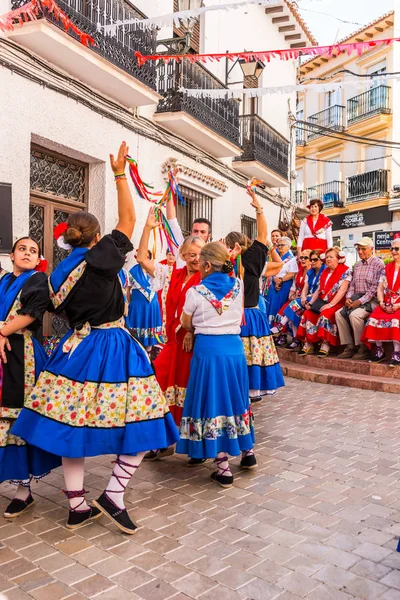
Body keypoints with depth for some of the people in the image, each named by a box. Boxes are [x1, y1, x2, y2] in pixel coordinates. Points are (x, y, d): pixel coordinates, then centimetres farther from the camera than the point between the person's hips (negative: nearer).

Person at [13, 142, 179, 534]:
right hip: (113, 348, -6)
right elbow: (127, 219, -3)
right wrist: (120, 174, 2)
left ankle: (77, 506, 21)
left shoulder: (59, 274, 6)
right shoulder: (102, 257, -9)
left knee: (73, 422, 11)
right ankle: (113, 495, 6)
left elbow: (62, 311, 11)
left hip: (76, 347, 6)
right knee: (138, 420, 6)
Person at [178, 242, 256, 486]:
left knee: (212, 402, 4)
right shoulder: (238, 286, 1)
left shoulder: (196, 292, -9)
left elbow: (186, 324, 3)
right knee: (237, 399, 20)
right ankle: (247, 451, 35)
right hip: (234, 347, 4)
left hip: (208, 350, -4)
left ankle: (223, 468, 8)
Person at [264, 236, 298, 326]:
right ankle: (269, 326, 8)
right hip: (273, 285, 6)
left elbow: (292, 274, -11)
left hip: (285, 286, -6)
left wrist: (281, 280, -16)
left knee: (278, 306, -6)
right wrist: (275, 279, -12)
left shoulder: (292, 259, -2)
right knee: (270, 305, 2)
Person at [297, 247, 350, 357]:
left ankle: (326, 344, -23)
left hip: (337, 303, -7)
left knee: (325, 314, -33)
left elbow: (342, 291, -15)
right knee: (308, 313, -15)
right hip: (322, 302, 7)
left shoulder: (345, 271, -5)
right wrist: (311, 302, 2)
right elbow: (319, 290, 16)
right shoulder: (325, 272, 18)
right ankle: (308, 344, -12)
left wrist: (330, 304, -22)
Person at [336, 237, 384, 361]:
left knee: (355, 314, -31)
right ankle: (349, 346, -9)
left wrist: (360, 301, -19)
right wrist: (348, 297, -1)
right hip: (356, 299, 7)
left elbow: (375, 287, -13)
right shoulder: (357, 265, 18)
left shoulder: (378, 264, -5)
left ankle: (363, 348, -17)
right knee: (339, 314, -13)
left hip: (371, 300, -7)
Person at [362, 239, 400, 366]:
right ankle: (379, 351, -12)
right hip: (387, 305, 5)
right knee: (374, 318, -22)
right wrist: (382, 303, -5)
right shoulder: (387, 268, 15)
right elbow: (380, 288, 12)